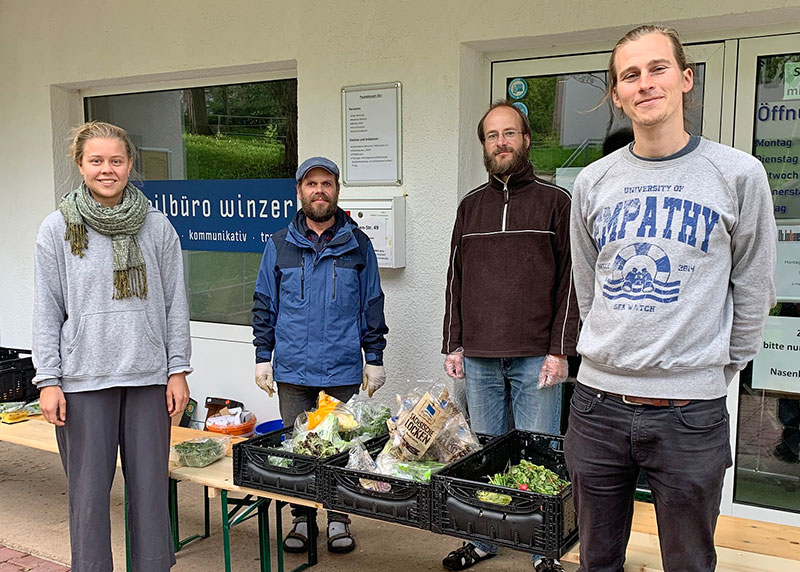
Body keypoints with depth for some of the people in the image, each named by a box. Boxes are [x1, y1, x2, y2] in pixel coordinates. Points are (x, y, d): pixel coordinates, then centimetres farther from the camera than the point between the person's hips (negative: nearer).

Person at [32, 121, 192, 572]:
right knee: (89, 491, 6)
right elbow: (47, 311, 2)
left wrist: (178, 370, 2)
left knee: (151, 487, 8)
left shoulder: (156, 226, 4)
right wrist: (48, 381, -3)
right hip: (84, 380, -1)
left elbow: (175, 303, 6)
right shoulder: (58, 229, 2)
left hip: (148, 377, 1)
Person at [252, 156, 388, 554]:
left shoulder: (358, 245, 5)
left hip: (343, 370, -1)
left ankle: (338, 519, 22)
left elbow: (372, 305, 7)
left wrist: (374, 359, 4)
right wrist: (263, 356, 5)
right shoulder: (279, 245, 6)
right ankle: (302, 518, 24)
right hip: (292, 369, 1)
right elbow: (264, 305, 10)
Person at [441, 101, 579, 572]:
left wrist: (560, 350, -9)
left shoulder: (555, 201, 1)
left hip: (536, 357, -3)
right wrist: (454, 344, 9)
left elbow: (569, 281, -2)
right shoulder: (471, 206, 12)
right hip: (479, 357, 4)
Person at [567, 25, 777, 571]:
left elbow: (753, 292, 4)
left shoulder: (738, 174, -3)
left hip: (691, 415, -3)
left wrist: (722, 366, 9)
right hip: (598, 403, 3)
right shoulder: (592, 183, 5)